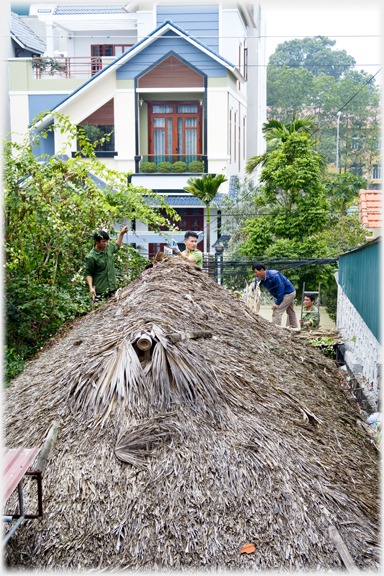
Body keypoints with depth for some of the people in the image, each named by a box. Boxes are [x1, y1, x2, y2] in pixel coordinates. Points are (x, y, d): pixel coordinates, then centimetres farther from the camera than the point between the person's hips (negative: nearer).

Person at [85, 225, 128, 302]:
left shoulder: (108, 248, 5)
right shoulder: (91, 257, -14)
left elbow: (116, 246, 29)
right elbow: (88, 274, -8)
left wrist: (122, 233, 23)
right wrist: (91, 287, -21)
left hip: (113, 287, 7)